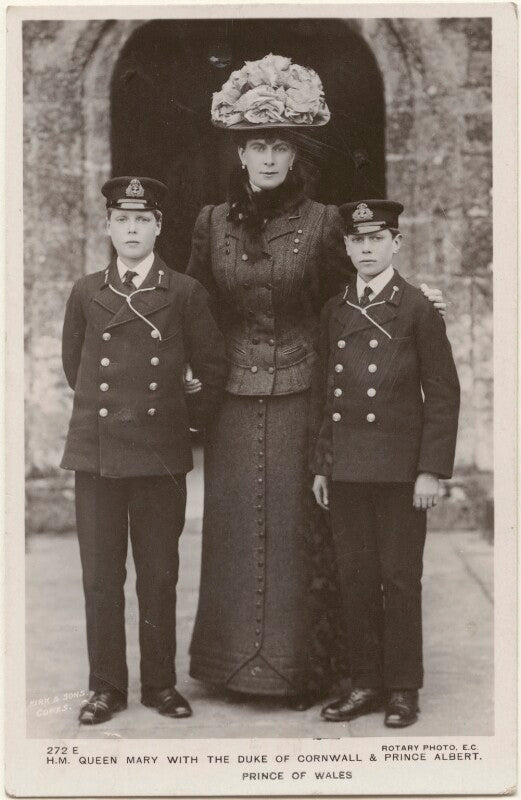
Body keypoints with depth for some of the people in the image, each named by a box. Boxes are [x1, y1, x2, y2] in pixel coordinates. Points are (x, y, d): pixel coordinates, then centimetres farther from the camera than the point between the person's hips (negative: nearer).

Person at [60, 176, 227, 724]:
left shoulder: (185, 293, 2)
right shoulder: (86, 293, 8)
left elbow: (214, 369, 9)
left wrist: (193, 416, 8)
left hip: (162, 454, -1)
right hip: (96, 453, 1)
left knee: (159, 576, 5)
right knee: (100, 577, 4)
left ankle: (161, 683, 18)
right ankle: (106, 686, 15)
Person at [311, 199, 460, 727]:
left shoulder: (418, 310, -2)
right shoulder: (334, 311, 10)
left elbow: (443, 395, -4)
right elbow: (323, 392, 14)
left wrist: (432, 470, -10)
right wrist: (320, 465, 10)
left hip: (400, 468, -4)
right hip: (346, 469, 4)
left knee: (399, 580, 2)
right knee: (354, 579, 8)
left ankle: (403, 689, 14)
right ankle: (365, 683, 19)